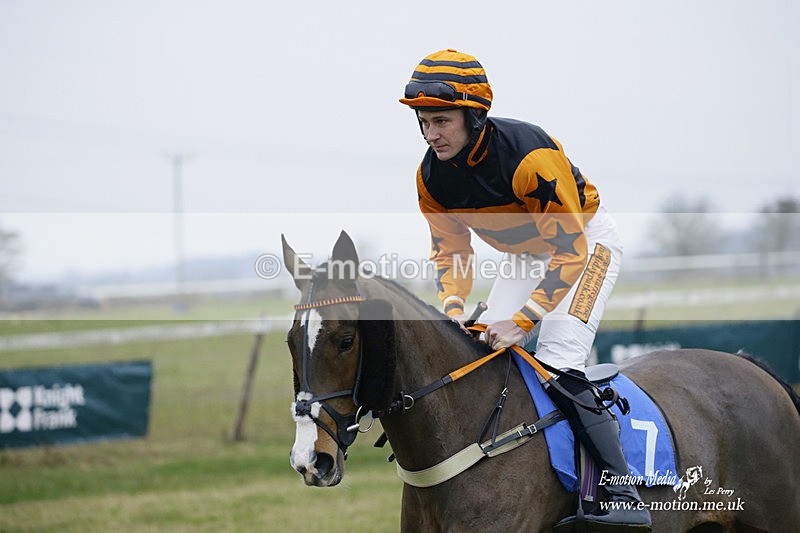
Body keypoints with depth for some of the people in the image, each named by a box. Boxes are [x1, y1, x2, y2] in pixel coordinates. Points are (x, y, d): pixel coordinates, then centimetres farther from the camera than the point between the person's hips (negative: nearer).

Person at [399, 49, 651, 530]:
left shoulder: (530, 155, -36)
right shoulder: (431, 175, -15)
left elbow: (569, 250, -32)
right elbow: (450, 249, -2)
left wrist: (524, 319, -39)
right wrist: (454, 308, -21)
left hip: (588, 239, -7)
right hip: (523, 253, 7)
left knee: (558, 360, -24)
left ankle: (622, 494, -26)